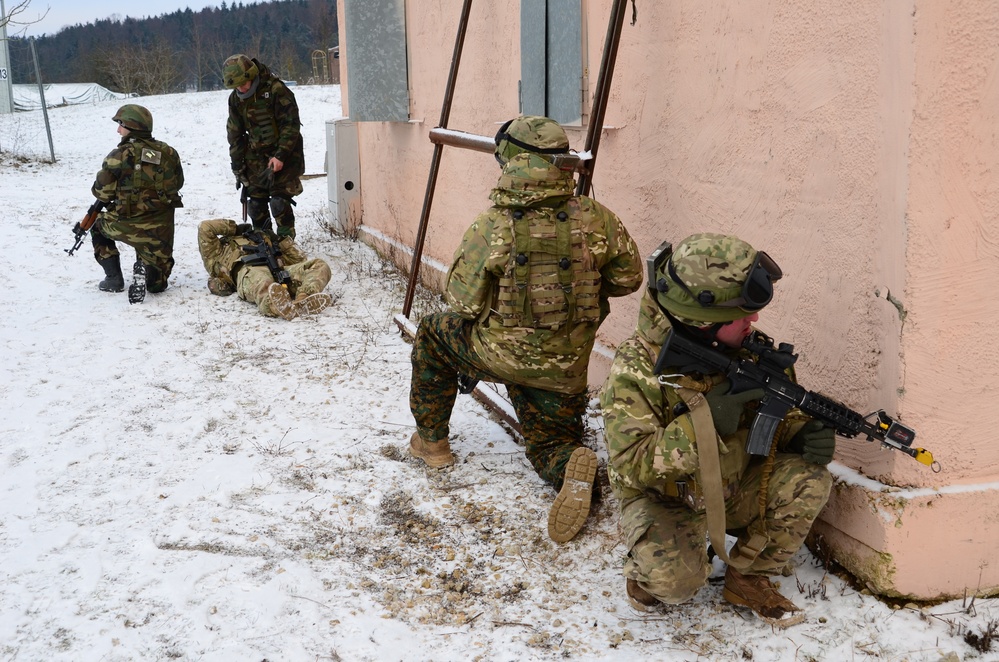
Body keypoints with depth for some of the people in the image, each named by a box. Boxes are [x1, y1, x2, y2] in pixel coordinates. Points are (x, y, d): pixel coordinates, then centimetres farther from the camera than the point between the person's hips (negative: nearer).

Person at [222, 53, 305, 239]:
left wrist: (280, 156, -19)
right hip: (256, 158, 6)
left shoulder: (276, 89, -16)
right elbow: (235, 134, 12)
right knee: (255, 204, 6)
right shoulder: (235, 98, 3)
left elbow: (291, 125, -15)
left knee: (280, 202, -12)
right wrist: (238, 166, 10)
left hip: (283, 156, -6)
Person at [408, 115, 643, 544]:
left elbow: (463, 302, -9)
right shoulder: (595, 220, -10)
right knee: (550, 443, 23)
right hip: (566, 367, 2)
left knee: (433, 334, 27)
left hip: (501, 355, -2)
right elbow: (628, 277, 3)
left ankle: (431, 441, 33)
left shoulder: (491, 227, -17)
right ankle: (573, 468, -14)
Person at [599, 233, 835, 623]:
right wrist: (703, 419, -35)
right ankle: (645, 566, 7)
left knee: (807, 481, -19)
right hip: (664, 502, -5)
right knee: (676, 579, -32)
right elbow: (631, 467, -28)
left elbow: (779, 415, 7)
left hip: (734, 488, 5)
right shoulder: (634, 370, -24)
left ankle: (748, 577, 2)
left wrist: (804, 435, -17)